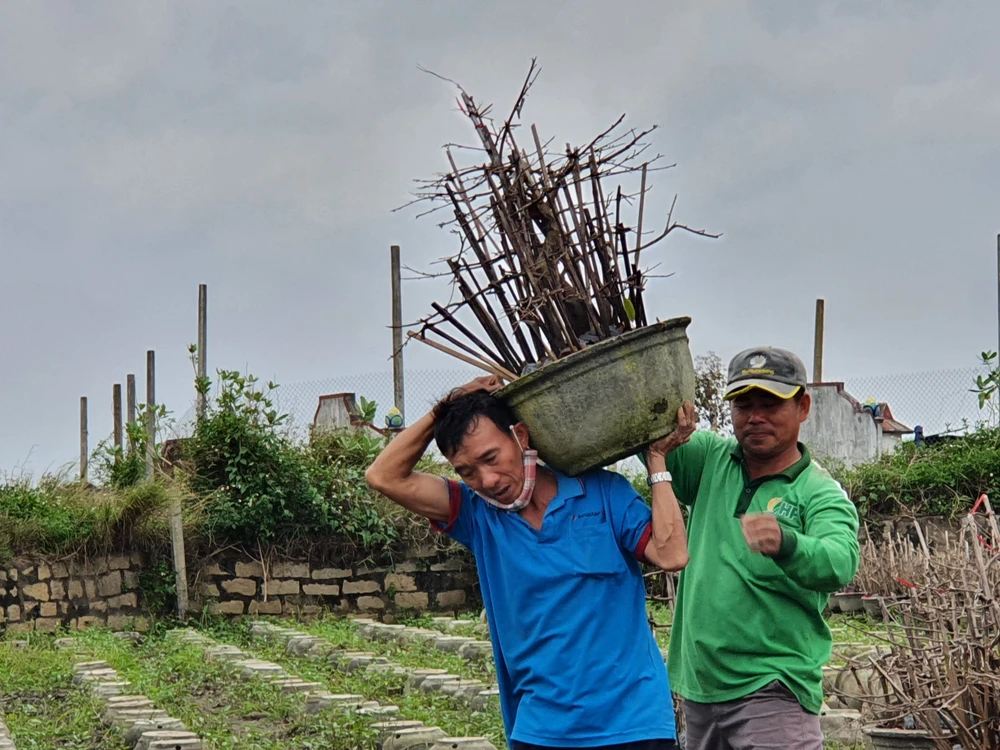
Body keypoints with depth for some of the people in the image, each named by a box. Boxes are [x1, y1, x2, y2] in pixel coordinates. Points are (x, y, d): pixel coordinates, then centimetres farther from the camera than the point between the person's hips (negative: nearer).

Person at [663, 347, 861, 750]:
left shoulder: (822, 494, -6)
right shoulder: (710, 460, 9)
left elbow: (839, 565, -23)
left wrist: (785, 543, -44)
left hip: (772, 690, -5)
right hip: (698, 688, 5)